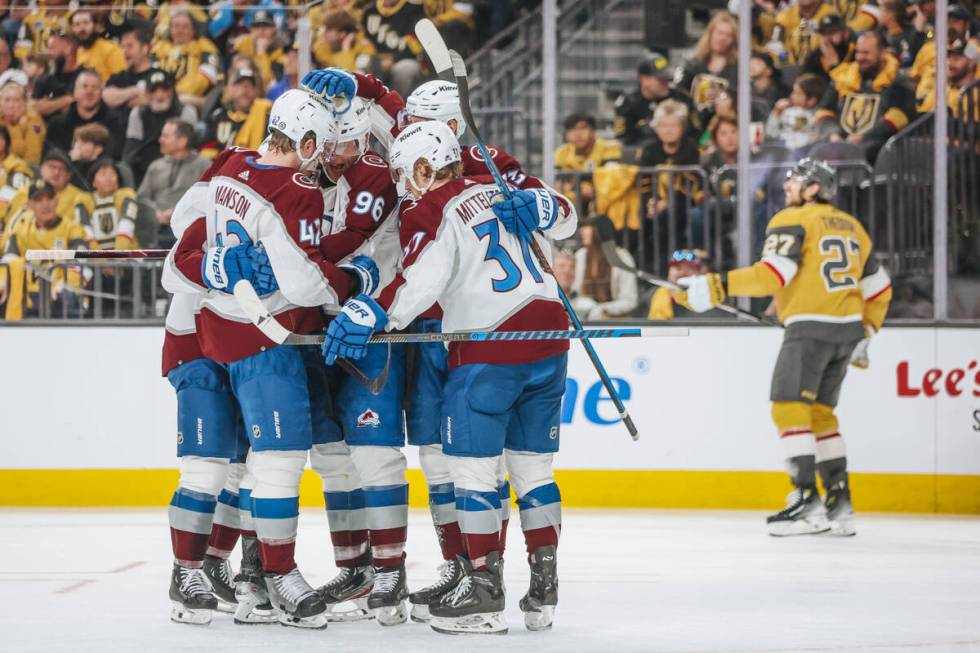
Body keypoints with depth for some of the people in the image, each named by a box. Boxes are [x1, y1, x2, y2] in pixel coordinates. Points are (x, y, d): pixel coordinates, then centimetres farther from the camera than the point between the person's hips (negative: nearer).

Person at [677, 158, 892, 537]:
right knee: (819, 413, 15)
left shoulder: (793, 221, -4)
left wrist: (717, 286, -18)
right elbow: (879, 289, 23)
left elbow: (772, 275, -18)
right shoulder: (852, 227, 21)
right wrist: (865, 334, 30)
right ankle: (840, 503, 12)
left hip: (811, 325, -8)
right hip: (848, 327, 8)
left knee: (789, 407, -8)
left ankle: (807, 502, -16)